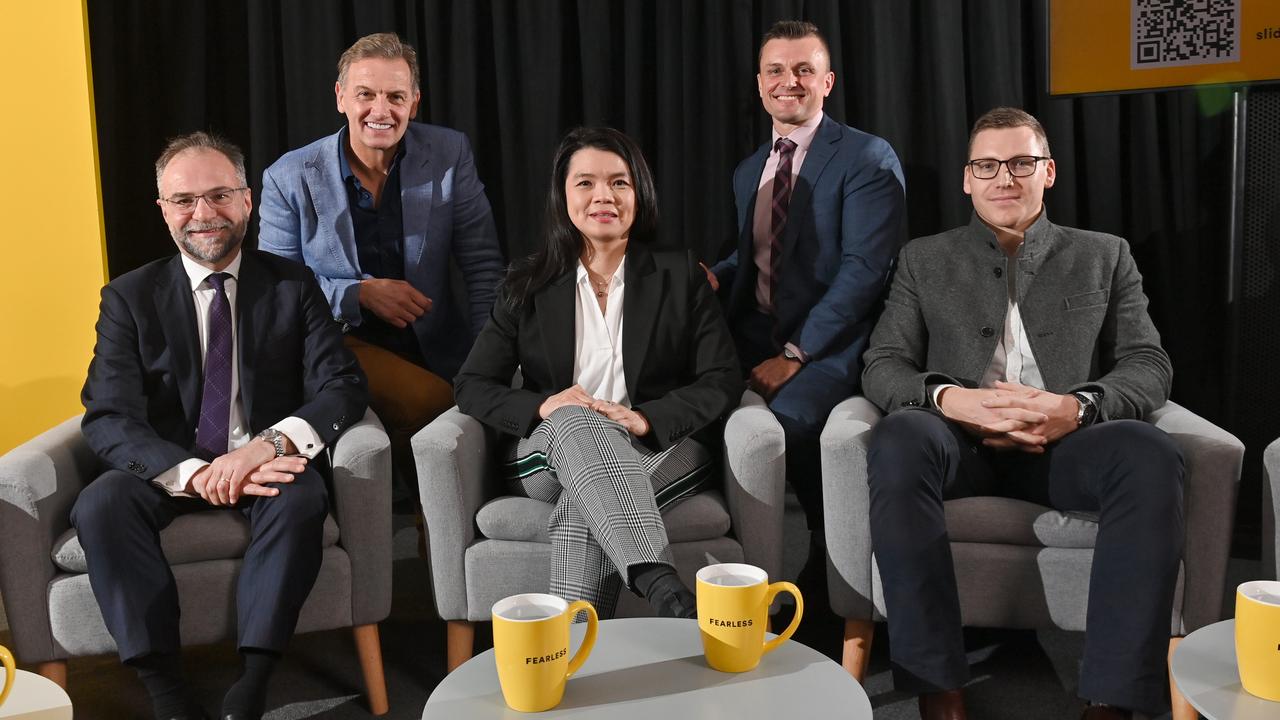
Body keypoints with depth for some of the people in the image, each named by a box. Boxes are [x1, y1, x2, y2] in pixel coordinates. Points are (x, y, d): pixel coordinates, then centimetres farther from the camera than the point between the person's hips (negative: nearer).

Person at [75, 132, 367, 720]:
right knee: (99, 505, -30)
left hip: (269, 470, -1)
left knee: (302, 498, -34)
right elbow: (108, 419, -8)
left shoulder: (293, 286, 4)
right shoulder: (129, 297, 3)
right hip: (169, 472, 1)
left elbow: (342, 387, -6)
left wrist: (271, 443, -27)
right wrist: (193, 473, -28)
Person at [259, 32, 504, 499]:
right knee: (432, 402, -30)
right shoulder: (289, 179, -4)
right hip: (341, 342, -2)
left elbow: (483, 267, -2)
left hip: (438, 346, 3)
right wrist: (362, 294, -15)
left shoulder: (450, 155, -2)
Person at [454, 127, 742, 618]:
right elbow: (472, 386, 7)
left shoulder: (680, 276, 10)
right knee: (575, 421, -38)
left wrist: (646, 418, -19)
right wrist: (543, 406, -16)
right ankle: (664, 589, -53)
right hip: (552, 452, 1)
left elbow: (723, 382, 1)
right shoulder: (528, 287, 12)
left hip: (660, 450, 0)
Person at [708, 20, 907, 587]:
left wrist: (796, 353, -21)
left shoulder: (868, 158, -5)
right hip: (754, 334, 6)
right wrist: (715, 278, -1)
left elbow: (864, 269, -14)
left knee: (784, 419, -34)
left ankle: (831, 549, -6)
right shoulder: (747, 172, 18)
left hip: (828, 342, -6)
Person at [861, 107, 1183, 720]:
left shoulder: (1104, 256, 19)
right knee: (899, 436, -36)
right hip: (960, 441, 0)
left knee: (1150, 454, -33)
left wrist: (1077, 406, -16)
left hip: (1064, 444, 1)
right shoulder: (924, 260, 19)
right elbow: (882, 366, 8)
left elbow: (1149, 367, 8)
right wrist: (949, 398, -16)